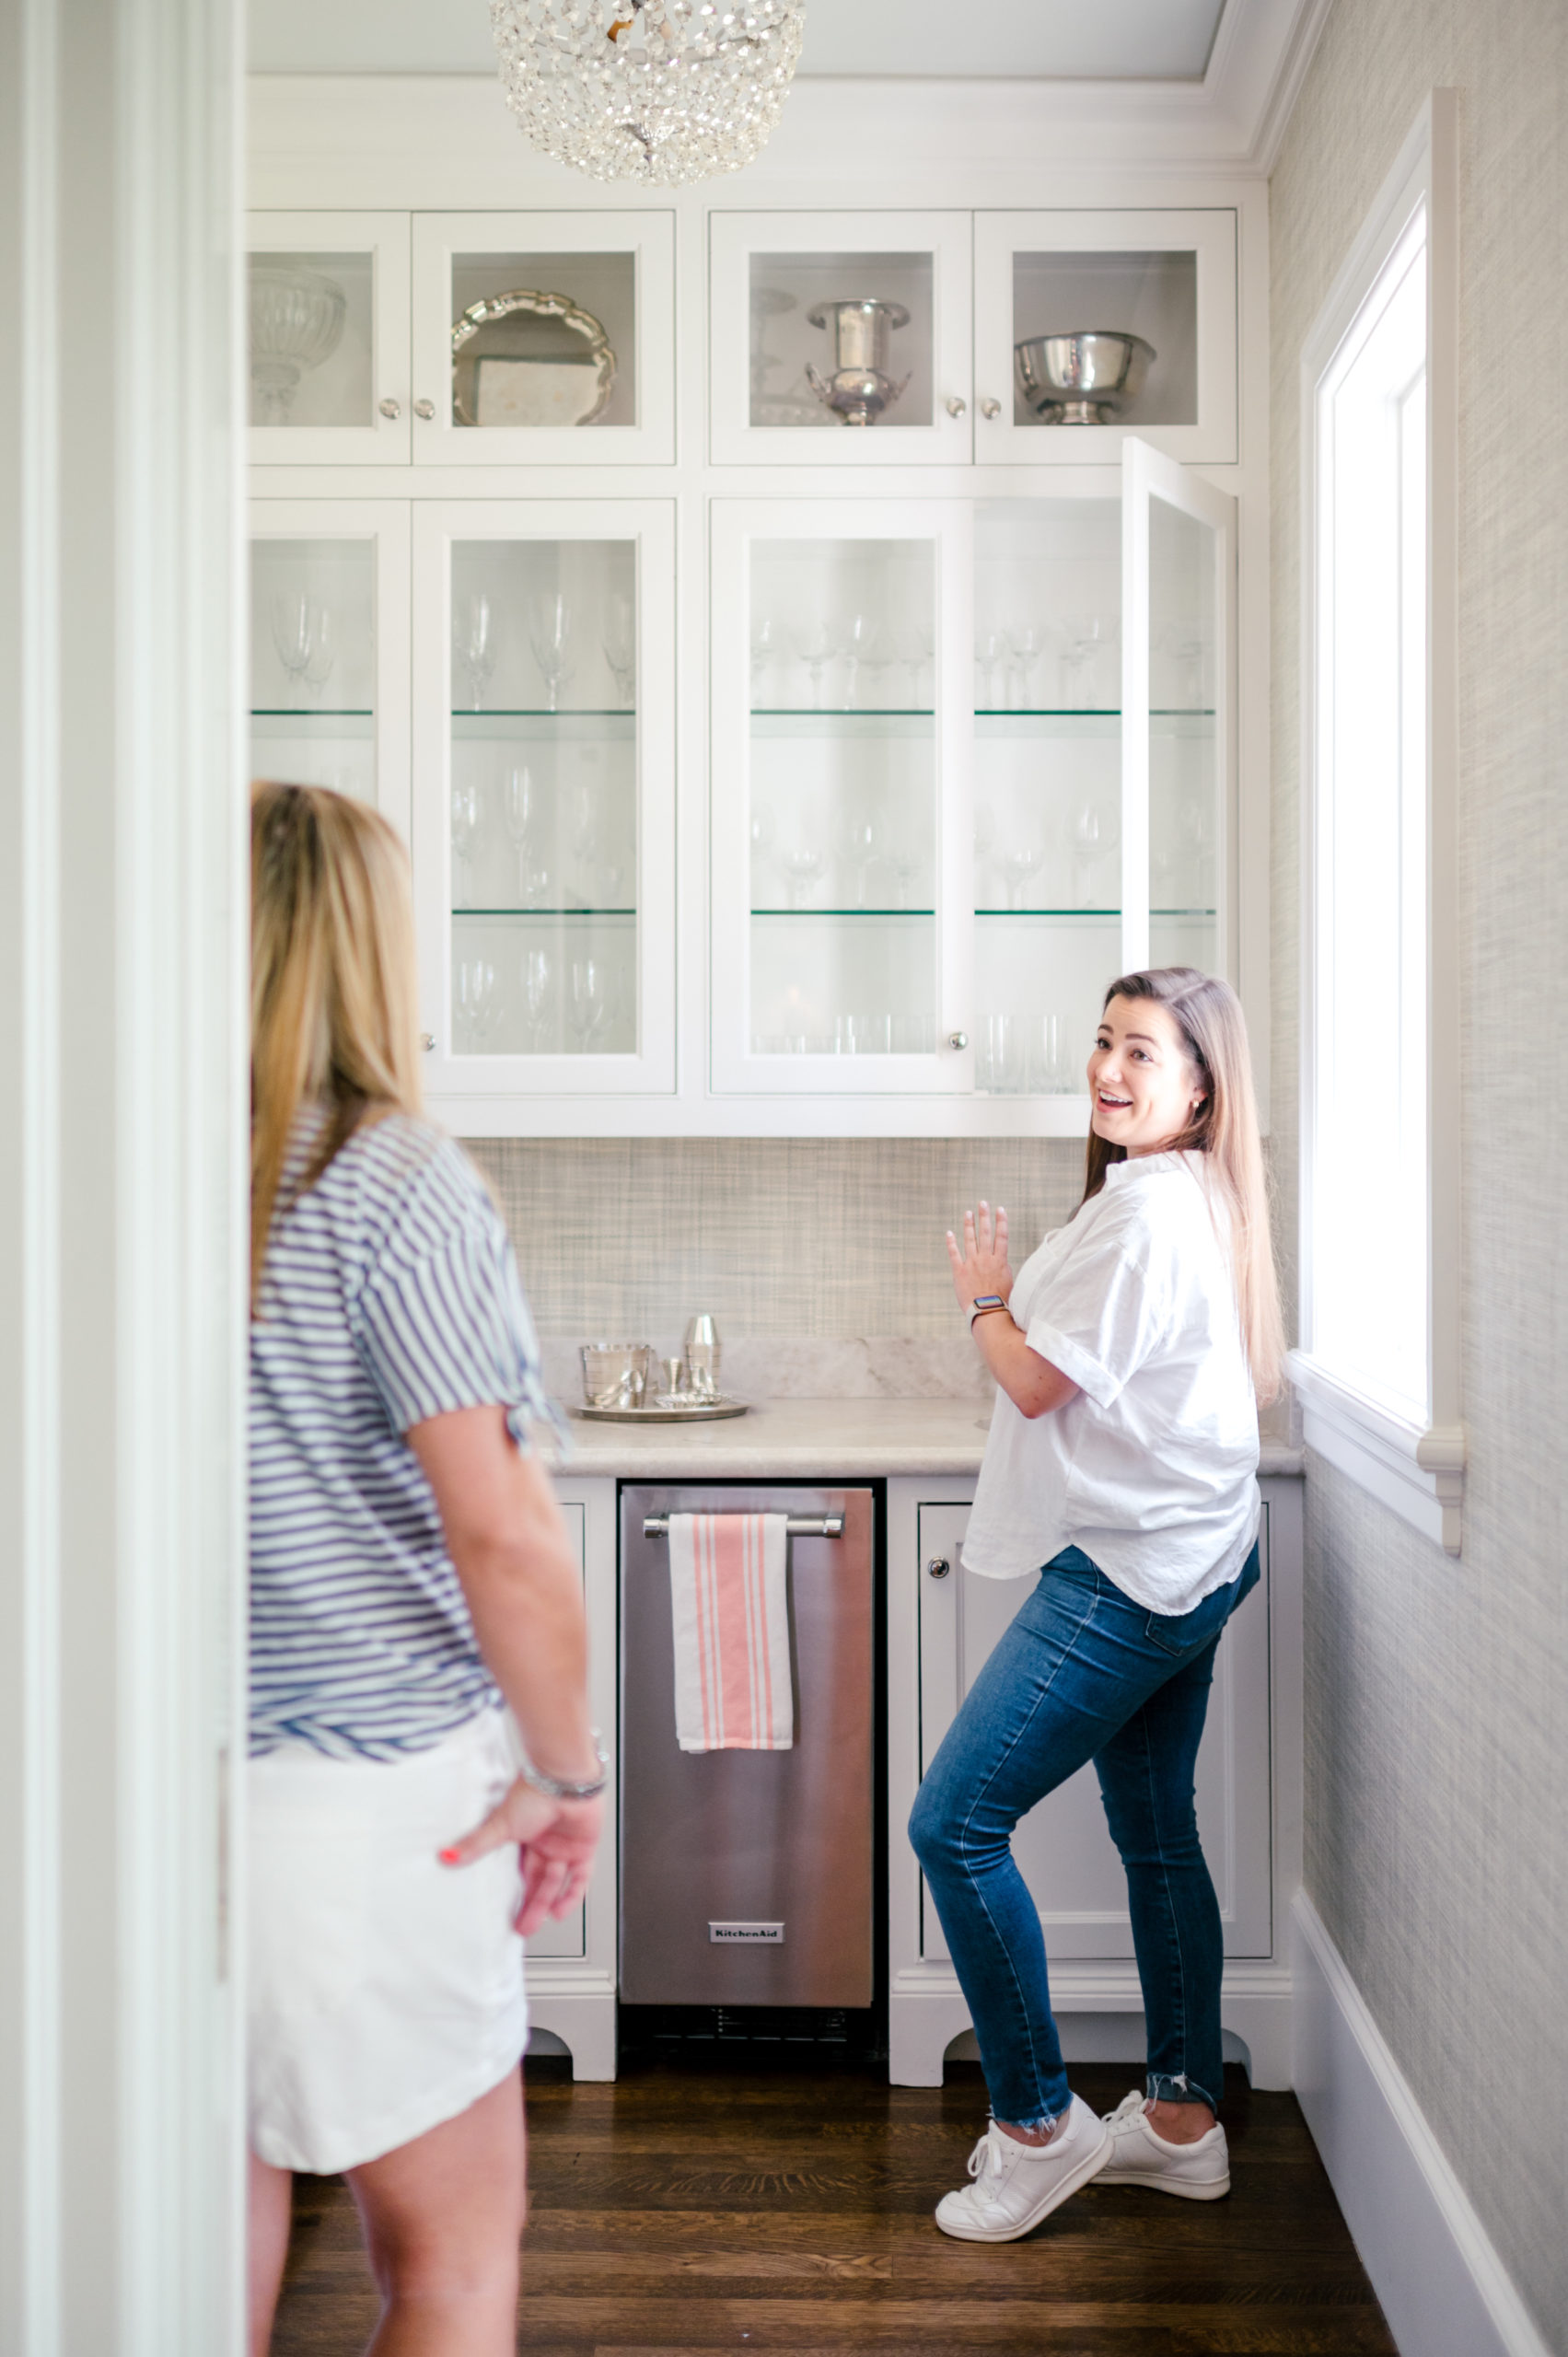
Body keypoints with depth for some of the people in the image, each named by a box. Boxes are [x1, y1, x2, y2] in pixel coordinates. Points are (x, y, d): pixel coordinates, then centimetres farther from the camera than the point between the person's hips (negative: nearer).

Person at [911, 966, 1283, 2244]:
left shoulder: (1144, 1208, -19)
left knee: (956, 1821, -6)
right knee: (1157, 1835, 17)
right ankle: (1183, 2118, 28)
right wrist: (1014, 1297, 11)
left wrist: (985, 1298, 1)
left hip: (1128, 1570, -11)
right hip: (1184, 1562, 11)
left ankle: (1037, 2125, 5)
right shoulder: (1194, 1197, 14)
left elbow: (1039, 1381, -16)